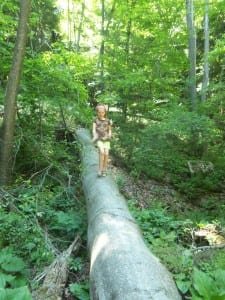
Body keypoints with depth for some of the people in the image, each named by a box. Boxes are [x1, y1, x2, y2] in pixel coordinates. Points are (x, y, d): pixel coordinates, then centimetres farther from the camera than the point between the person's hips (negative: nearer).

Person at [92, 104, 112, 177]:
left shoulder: (108, 121, 11)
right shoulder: (96, 120, 7)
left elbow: (110, 130, 18)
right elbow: (94, 129, -3)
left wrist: (109, 135, -3)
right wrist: (94, 136, -21)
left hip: (106, 139, 2)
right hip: (99, 139, -2)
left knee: (106, 154, -10)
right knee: (102, 152, -23)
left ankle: (104, 171, 5)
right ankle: (100, 170, -15)